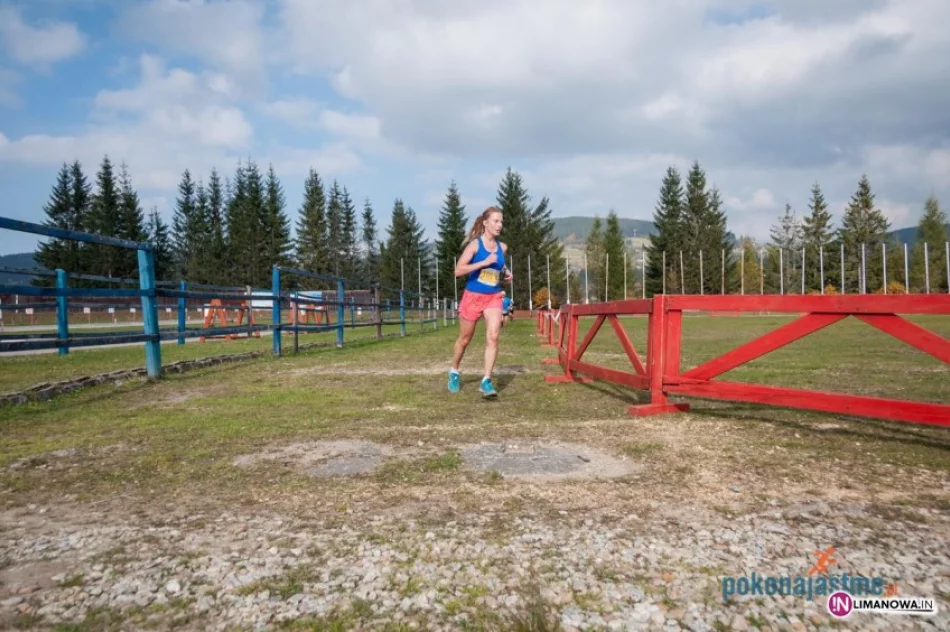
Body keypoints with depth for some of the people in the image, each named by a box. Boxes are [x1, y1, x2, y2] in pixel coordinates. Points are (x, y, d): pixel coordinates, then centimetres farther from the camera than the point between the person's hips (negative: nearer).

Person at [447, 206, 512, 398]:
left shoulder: (502, 247, 5)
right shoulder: (475, 244, -11)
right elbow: (458, 270, -19)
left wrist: (507, 273, 5)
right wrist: (484, 262, -25)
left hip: (494, 297, 3)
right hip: (473, 296, -3)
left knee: (493, 337, -14)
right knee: (464, 339, 11)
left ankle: (486, 381, -11)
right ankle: (454, 372, 35)